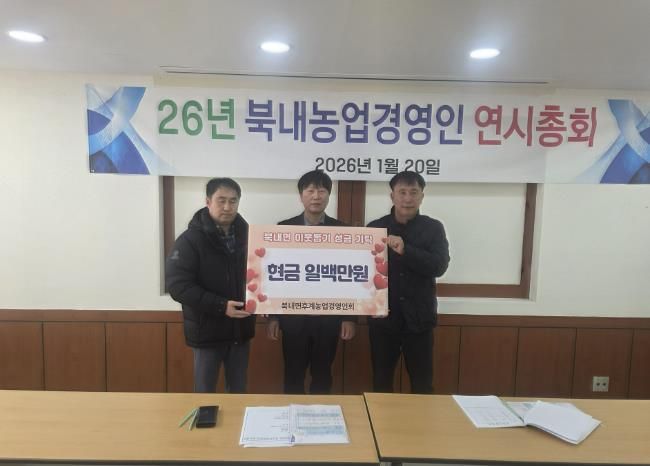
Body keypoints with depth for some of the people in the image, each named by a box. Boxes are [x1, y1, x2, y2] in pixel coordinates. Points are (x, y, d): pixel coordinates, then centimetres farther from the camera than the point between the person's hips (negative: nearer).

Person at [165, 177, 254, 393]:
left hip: (241, 329, 4)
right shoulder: (191, 239, -11)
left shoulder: (247, 235, 2)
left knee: (239, 391, 17)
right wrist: (221, 306, -25)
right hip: (208, 331, -3)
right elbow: (177, 284, -18)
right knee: (205, 392, 12)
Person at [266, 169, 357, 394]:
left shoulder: (342, 230, -1)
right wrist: (272, 316, 0)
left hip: (329, 317, 1)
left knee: (322, 376, 14)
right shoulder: (284, 228, -1)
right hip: (293, 316, 0)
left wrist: (350, 317, -1)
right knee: (293, 376, 12)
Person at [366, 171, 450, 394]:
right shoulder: (375, 228, 0)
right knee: (381, 382, 15)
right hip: (383, 316, 1)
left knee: (422, 383, 13)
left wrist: (405, 250, -26)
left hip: (418, 317, 0)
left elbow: (440, 266, -13)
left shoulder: (433, 228, 0)